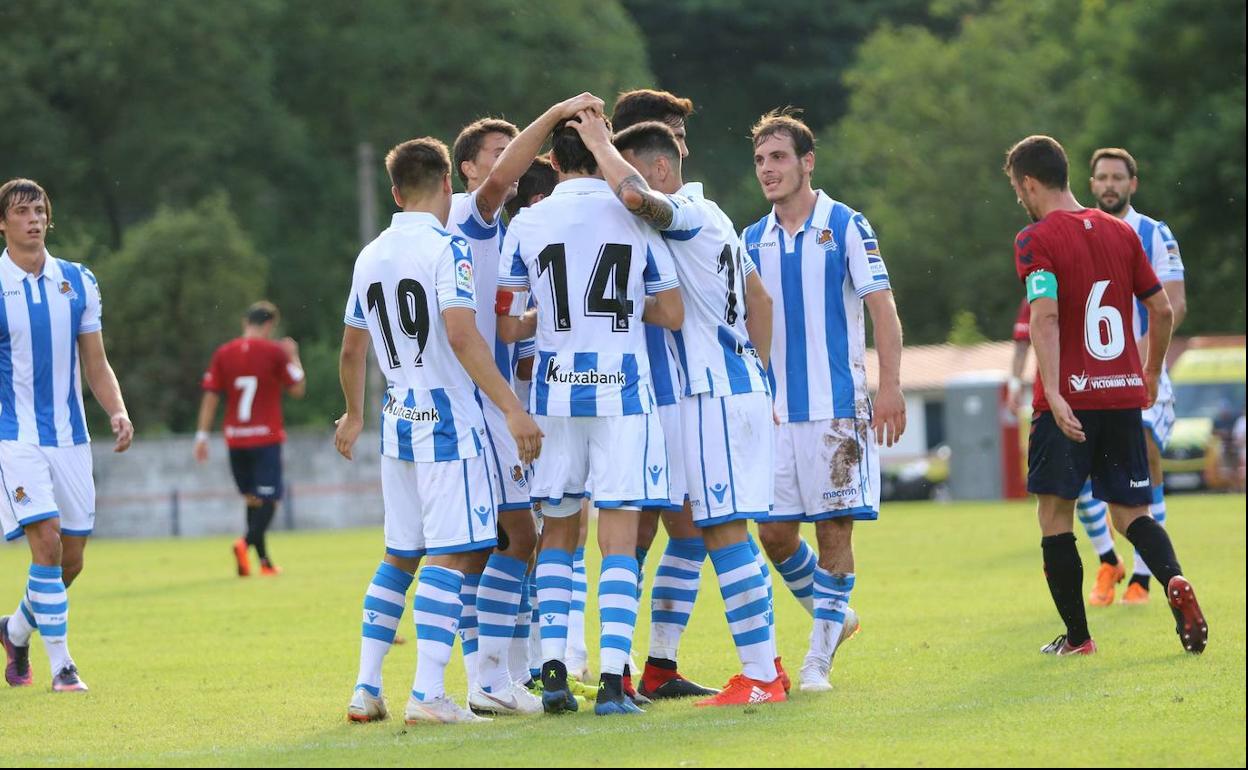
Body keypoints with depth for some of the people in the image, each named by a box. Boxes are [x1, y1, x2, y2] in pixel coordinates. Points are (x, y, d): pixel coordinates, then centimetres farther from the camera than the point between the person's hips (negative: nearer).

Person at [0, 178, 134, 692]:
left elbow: (95, 364, 12)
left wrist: (118, 412, -3)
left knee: (71, 558, 7)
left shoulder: (78, 281, 8)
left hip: (69, 435, 5)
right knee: (47, 540, -18)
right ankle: (60, 664, -11)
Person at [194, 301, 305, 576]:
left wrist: (202, 435, 4)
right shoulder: (275, 351, -4)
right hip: (266, 438, -4)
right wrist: (294, 357, 16)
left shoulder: (223, 354, 5)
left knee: (252, 499, 14)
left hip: (235, 440, 4)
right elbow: (297, 389, 1)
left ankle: (264, 561, 15)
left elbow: (210, 396, 2)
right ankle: (246, 542, -30)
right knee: (269, 499, -4)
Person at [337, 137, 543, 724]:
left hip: (398, 421, 7)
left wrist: (354, 415, 37)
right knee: (452, 555, -8)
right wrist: (512, 408, -24)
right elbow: (460, 334, -22)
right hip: (447, 417, -7)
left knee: (400, 556, 16)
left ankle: (366, 688, 14)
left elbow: (352, 349, 21)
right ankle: (427, 694, -15)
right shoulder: (447, 249, -10)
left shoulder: (370, 257, 12)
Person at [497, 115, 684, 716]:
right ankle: (612, 680, -11)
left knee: (558, 532, 15)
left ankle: (553, 670, 7)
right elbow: (672, 314, 2)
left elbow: (507, 328, 0)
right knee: (619, 539, -1)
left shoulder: (526, 225, 0)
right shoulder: (634, 219, -2)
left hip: (555, 391, 2)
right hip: (622, 394, -2)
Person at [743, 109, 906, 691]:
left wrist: (889, 388, -14)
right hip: (776, 412, 5)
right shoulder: (752, 241, 11)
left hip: (837, 407, -4)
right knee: (774, 532, 2)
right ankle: (831, 614, 25)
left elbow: (883, 311, -5)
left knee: (834, 528, -3)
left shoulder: (846, 227, -2)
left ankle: (820, 656, 3)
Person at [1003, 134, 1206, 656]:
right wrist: (1151, 375, 27)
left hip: (1068, 401, -5)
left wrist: (1053, 393, -26)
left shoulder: (1035, 240, -7)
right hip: (1125, 394, 5)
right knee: (1130, 512, 10)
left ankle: (1076, 636, 5)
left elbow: (1046, 316, -20)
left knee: (1055, 512, 6)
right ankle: (1173, 579, -19)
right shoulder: (1121, 232, 11)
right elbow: (1162, 310, 13)